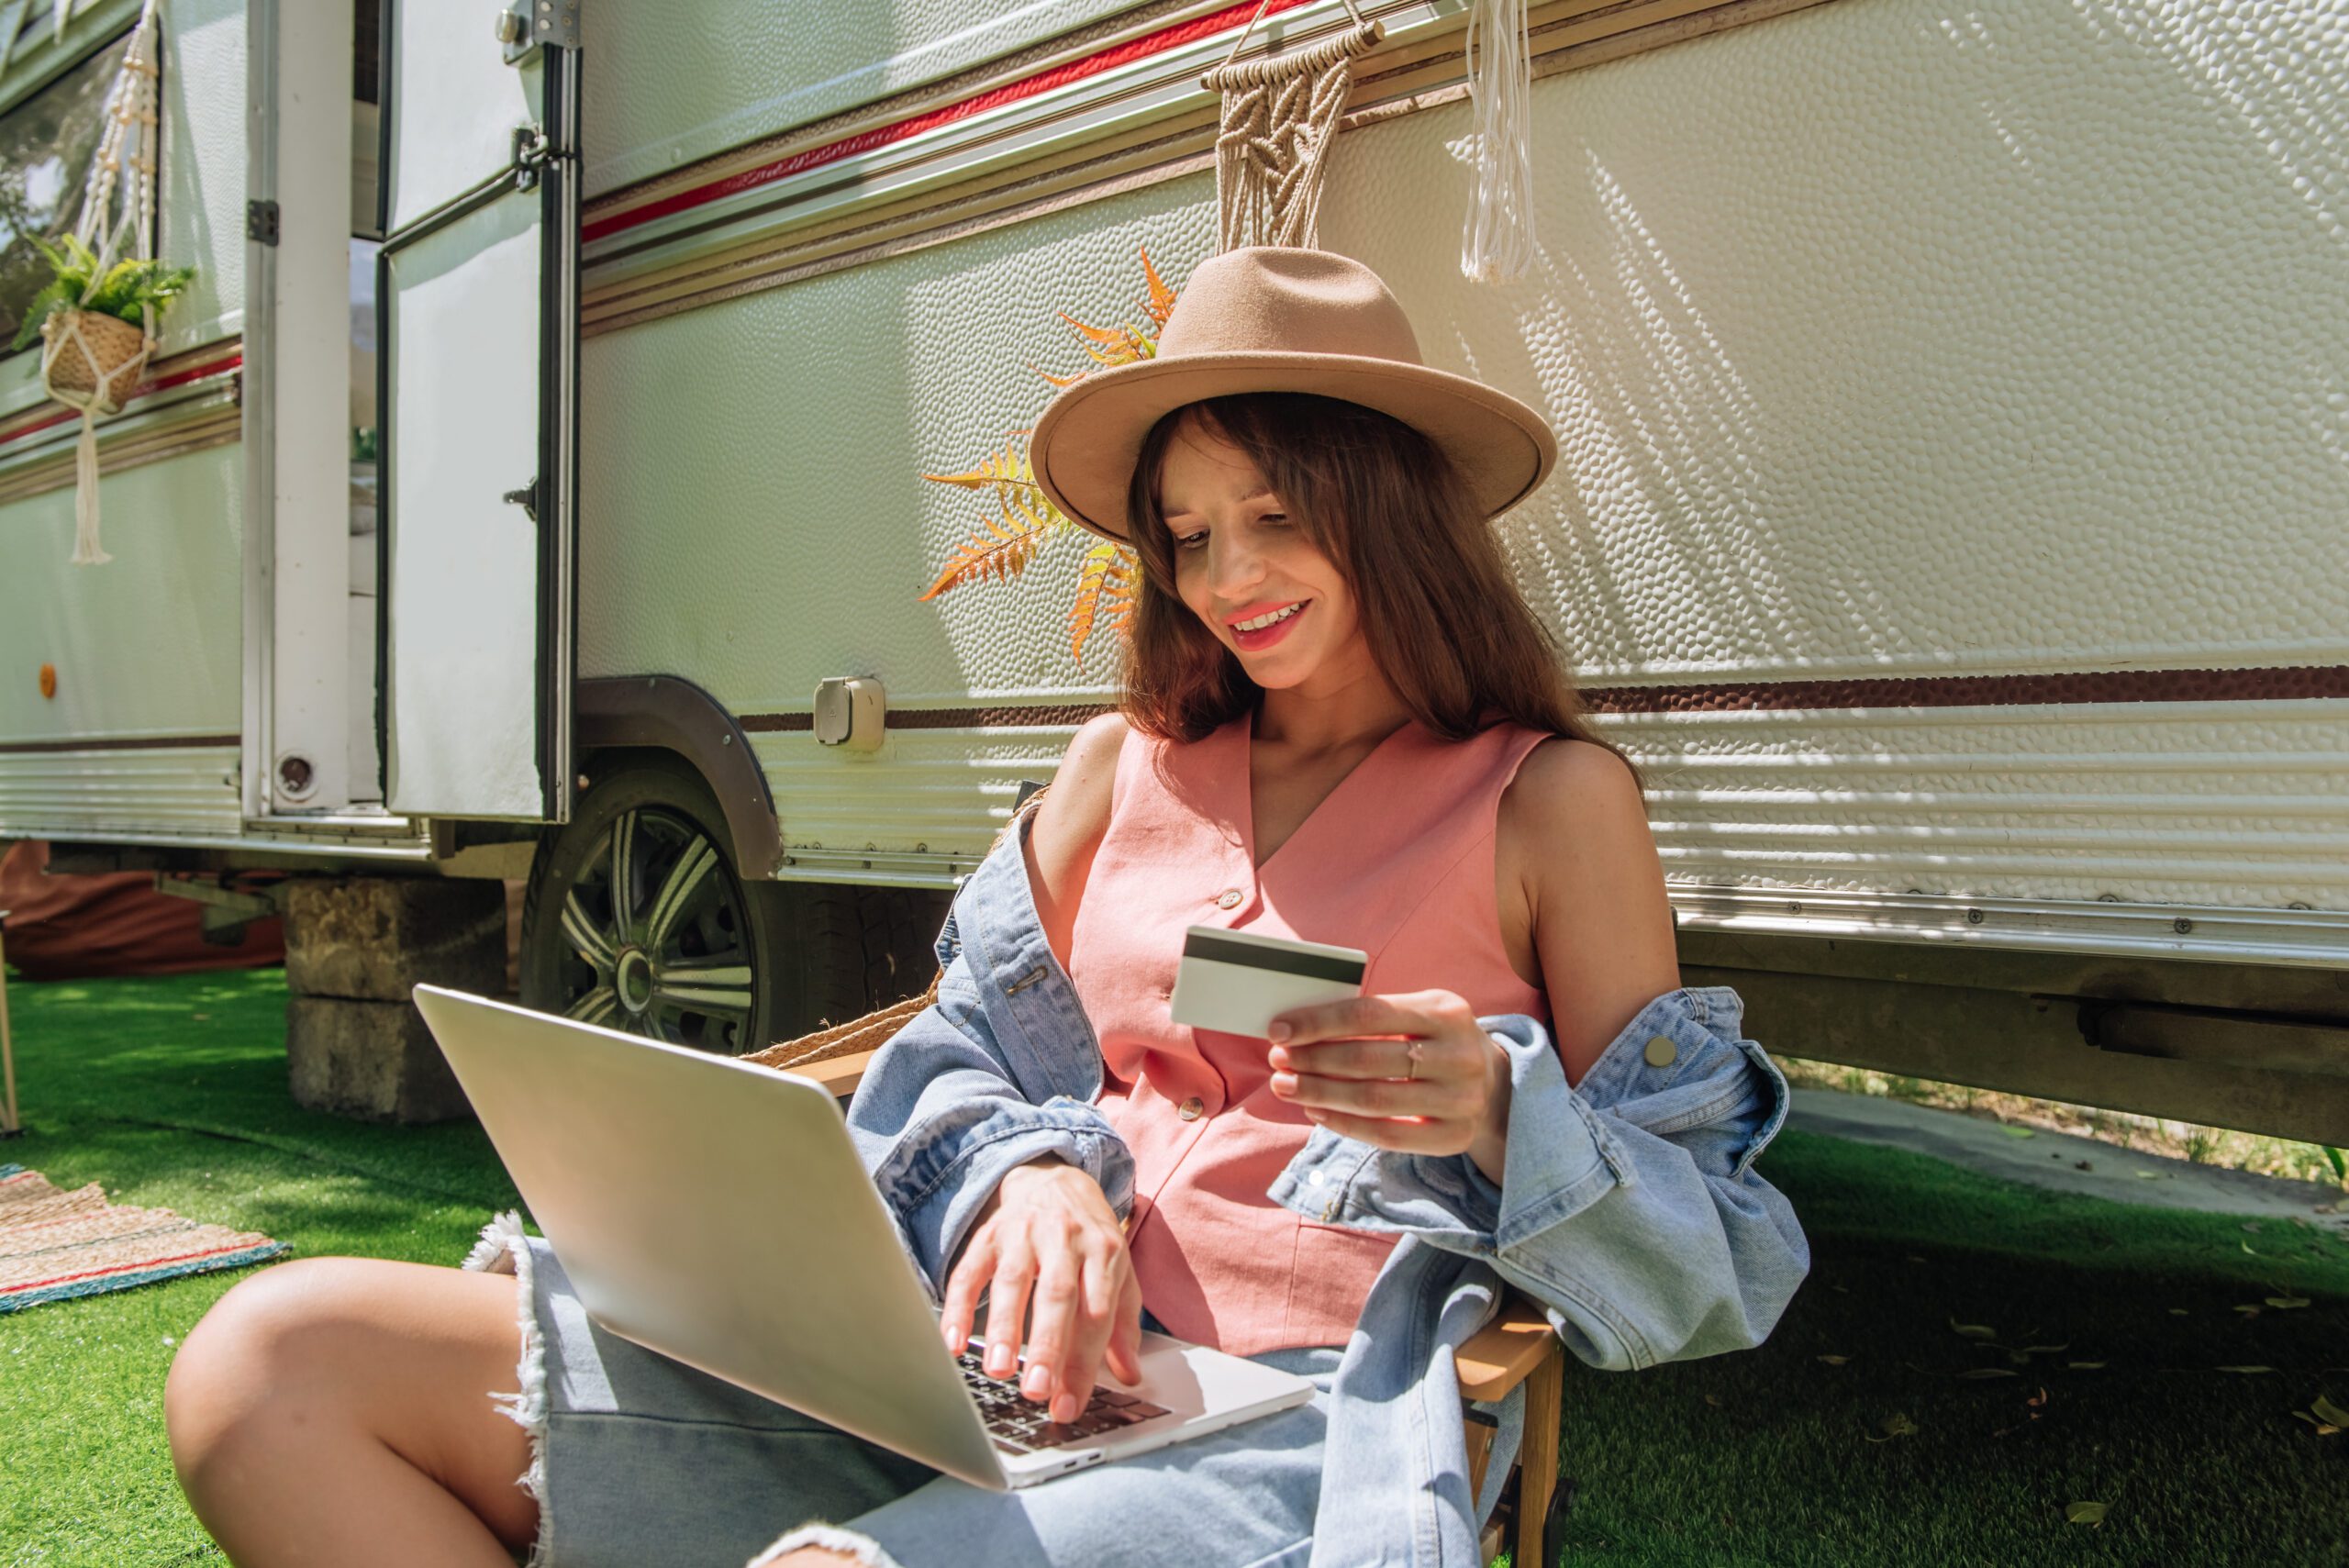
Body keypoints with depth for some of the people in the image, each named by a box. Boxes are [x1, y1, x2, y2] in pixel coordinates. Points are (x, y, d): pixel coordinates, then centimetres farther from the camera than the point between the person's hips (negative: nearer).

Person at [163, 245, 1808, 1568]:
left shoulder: (1553, 801, 7)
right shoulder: (1124, 766, 19)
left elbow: (1710, 1262, 7)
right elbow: (963, 1067, 17)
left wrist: (1497, 1117, -13)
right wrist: (1034, 1170, -6)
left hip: (1296, 1420, -5)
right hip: (1002, 1362, 5)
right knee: (270, 1364, -8)